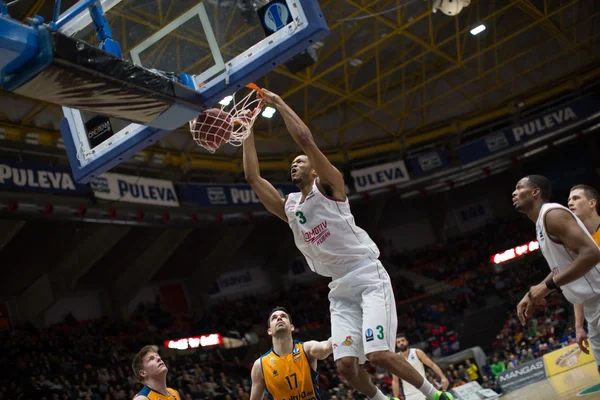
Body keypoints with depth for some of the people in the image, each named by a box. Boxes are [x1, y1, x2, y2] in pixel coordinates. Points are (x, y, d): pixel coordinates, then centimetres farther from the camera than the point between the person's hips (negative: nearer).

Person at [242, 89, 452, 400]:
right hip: (340, 289, 6)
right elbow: (253, 177, 12)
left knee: (379, 354, -17)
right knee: (345, 365, -6)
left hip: (369, 278, -6)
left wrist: (277, 102, -4)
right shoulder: (289, 208, 15)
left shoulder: (328, 185, -1)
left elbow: (305, 138, -13)